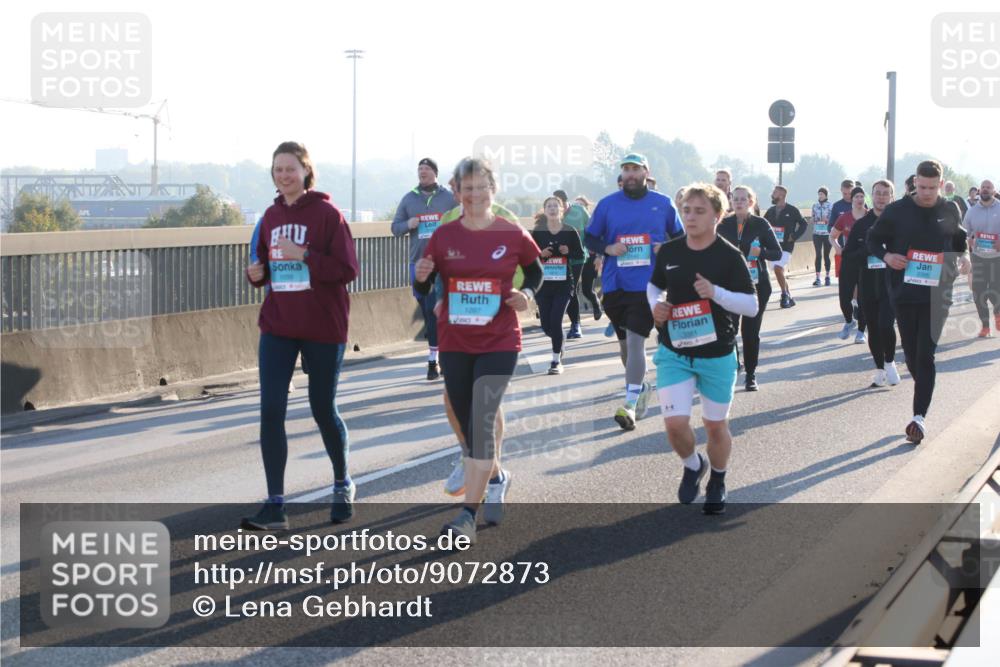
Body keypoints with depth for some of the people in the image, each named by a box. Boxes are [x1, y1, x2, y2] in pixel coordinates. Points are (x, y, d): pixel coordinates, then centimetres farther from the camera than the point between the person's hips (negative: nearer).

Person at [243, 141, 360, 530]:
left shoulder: (327, 214, -9)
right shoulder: (271, 216, 8)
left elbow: (347, 270, -14)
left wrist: (304, 255, -23)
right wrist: (256, 274, -5)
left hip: (323, 327, -4)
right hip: (277, 328, 4)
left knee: (323, 410, 9)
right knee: (271, 411, -6)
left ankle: (342, 484, 35)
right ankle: (275, 507, -4)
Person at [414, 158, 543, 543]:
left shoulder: (513, 235, -4)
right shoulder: (444, 236, 0)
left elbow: (535, 272, 13)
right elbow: (424, 291, 5)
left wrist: (527, 294, -7)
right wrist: (422, 278, -18)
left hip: (499, 343, -3)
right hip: (454, 344, 3)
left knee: (482, 422, -14)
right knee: (469, 424, 12)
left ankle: (468, 515, -15)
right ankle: (496, 477, 41)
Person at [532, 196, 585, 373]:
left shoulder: (569, 231, 0)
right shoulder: (537, 232, 1)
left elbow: (580, 253, 6)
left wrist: (568, 251, -13)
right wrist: (540, 254, -15)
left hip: (564, 283, -2)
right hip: (543, 283, 2)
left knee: (556, 320, -12)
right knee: (546, 324, 5)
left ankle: (556, 360, 0)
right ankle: (558, 344, 39)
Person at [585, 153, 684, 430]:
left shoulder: (663, 204, 4)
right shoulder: (607, 204, 5)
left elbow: (680, 237, 14)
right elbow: (590, 238, 11)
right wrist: (608, 248, -8)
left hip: (646, 284, -3)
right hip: (615, 285, 3)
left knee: (635, 340, -13)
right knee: (624, 343, 14)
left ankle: (630, 403, -11)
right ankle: (641, 387, 37)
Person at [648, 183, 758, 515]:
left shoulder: (729, 256, -10)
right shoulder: (668, 251, 0)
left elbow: (752, 305, -11)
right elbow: (653, 286, 17)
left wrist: (715, 292, -26)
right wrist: (655, 305, -5)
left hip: (717, 355, -2)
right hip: (673, 352, 2)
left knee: (715, 425, 10)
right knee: (675, 423, -10)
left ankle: (717, 482, 35)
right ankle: (693, 465, 23)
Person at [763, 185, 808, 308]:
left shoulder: (792, 210, -5)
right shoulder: (771, 210, 9)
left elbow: (804, 224, 1)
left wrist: (794, 237, -7)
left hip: (786, 246, -6)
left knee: (778, 269, -22)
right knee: (779, 272, 7)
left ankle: (785, 295, -9)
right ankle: (789, 298, 18)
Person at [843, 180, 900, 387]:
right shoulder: (860, 225, 7)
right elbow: (848, 258, 4)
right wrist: (868, 249, -12)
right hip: (868, 287, 3)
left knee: (886, 325, -18)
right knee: (873, 330, 9)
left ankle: (890, 362, 7)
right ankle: (880, 370, 25)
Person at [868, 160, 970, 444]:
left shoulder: (949, 211, 4)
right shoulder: (897, 210, -2)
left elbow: (959, 239, 22)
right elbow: (873, 240, 7)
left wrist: (963, 257, 1)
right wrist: (886, 256, -13)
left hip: (936, 295, -1)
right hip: (903, 292, 1)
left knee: (925, 355, -9)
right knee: (911, 353, 10)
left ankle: (920, 416, -11)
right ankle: (923, 395, 35)